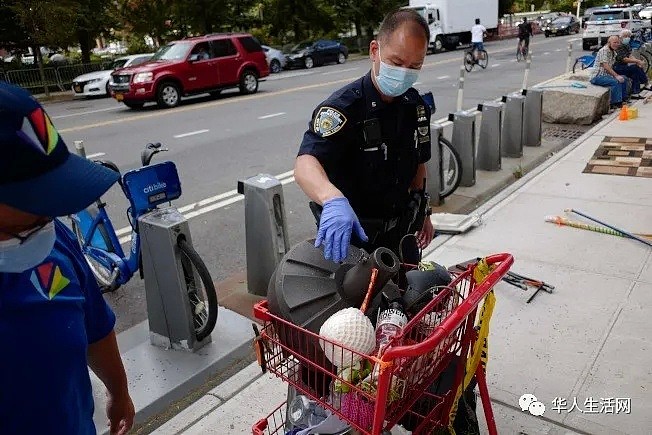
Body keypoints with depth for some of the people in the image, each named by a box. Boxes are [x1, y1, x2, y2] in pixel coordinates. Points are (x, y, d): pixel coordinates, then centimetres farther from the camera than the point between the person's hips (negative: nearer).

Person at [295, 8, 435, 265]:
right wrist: (334, 200, -60)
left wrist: (423, 213, 15)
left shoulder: (416, 106, -3)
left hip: (399, 228, 6)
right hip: (351, 231, -6)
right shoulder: (343, 106, -25)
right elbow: (305, 164, -40)